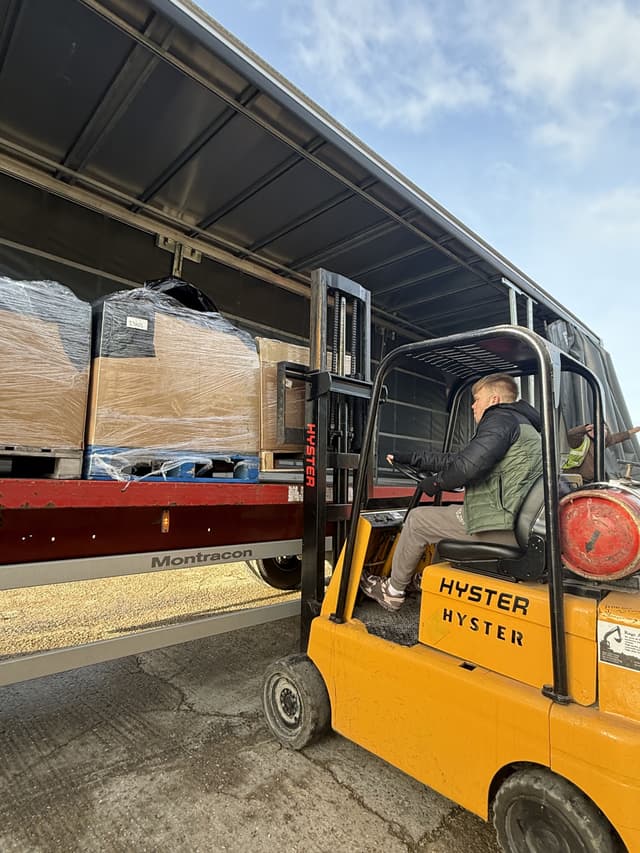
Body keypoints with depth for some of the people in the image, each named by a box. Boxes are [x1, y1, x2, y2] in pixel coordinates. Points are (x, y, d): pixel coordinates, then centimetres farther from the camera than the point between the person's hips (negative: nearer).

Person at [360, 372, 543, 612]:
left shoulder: (501, 419, -9)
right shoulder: (522, 424, 23)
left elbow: (467, 466, -27)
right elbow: (456, 459, 21)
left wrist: (435, 482, -6)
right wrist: (410, 459, 21)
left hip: (499, 528, -10)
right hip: (520, 525, 10)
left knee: (417, 519, 2)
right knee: (446, 513, 27)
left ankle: (393, 591, 20)